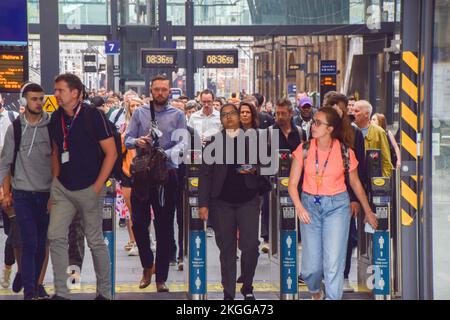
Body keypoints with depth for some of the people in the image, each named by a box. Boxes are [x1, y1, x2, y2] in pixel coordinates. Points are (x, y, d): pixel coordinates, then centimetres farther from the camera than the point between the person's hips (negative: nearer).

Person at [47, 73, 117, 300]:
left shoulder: (93, 116, -12)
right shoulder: (56, 118, 5)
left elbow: (111, 153, -10)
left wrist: (97, 186, -12)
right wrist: (57, 179, 10)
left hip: (89, 188, -5)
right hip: (62, 187, 5)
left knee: (95, 241, 4)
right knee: (56, 237, -4)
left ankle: (104, 291, 19)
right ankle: (61, 292, 3)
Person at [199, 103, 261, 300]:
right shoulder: (213, 141, 6)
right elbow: (205, 174, 3)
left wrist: (254, 169, -9)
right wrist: (203, 203, -4)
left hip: (248, 200, 0)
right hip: (222, 201, 0)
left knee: (251, 246, -7)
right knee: (227, 249, 4)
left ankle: (247, 286, 15)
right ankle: (228, 293, 14)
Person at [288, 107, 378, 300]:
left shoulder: (345, 152, -5)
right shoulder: (304, 149, -4)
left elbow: (355, 183, 9)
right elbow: (292, 184, -3)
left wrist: (368, 211, 18)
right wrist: (299, 207, -20)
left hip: (337, 206, -1)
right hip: (309, 205, 1)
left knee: (333, 264, -11)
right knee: (311, 266, 4)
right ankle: (315, 291, 37)